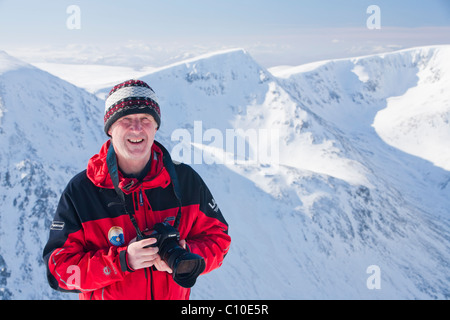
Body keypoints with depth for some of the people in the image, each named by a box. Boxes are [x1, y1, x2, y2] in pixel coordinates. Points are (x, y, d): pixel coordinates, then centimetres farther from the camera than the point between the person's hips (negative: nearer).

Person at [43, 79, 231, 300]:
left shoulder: (186, 180, -9)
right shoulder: (79, 190, -14)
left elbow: (217, 236, -1)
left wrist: (185, 257, -21)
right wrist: (123, 261, -28)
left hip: (175, 296, 2)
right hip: (105, 296, -1)